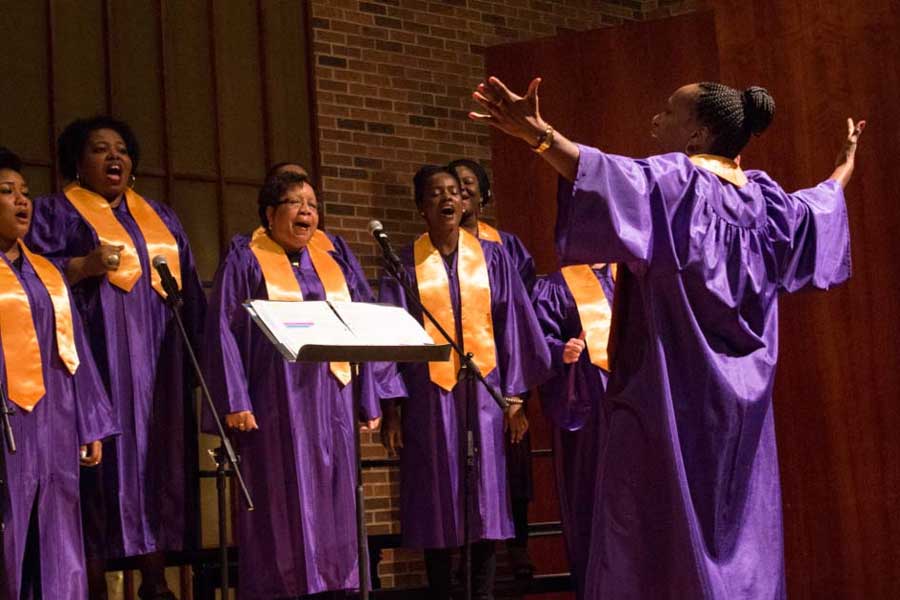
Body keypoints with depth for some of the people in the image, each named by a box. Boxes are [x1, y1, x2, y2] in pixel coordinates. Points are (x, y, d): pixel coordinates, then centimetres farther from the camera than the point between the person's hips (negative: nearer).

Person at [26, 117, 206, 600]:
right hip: (99, 357, -5)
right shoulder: (55, 211, 7)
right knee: (105, 458, -9)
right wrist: (83, 265, -20)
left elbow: (190, 292, 20)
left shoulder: (160, 217, 22)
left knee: (158, 457, 2)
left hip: (157, 360, 5)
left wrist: (200, 348, 11)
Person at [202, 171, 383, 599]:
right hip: (277, 405, -5)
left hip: (330, 404, 5)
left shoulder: (335, 268, 17)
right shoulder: (244, 262, 3)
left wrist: (369, 403, 10)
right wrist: (235, 403, -14)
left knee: (332, 508, 4)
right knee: (281, 509, -6)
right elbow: (224, 333, -5)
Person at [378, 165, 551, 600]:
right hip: (429, 394, -1)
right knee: (437, 500, 1)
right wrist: (388, 407, -4)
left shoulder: (492, 258, 7)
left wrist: (514, 392, 0)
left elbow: (511, 325, 6)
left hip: (483, 390, 1)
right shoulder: (405, 266, 3)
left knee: (484, 496, -1)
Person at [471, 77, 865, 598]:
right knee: (739, 541, 11)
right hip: (740, 401, 7)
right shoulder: (765, 197, 11)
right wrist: (847, 164, 50)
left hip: (669, 394, -7)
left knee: (660, 547, -7)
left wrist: (537, 133, -41)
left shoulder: (675, 180, -10)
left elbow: (611, 175, -30)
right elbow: (822, 207, 29)